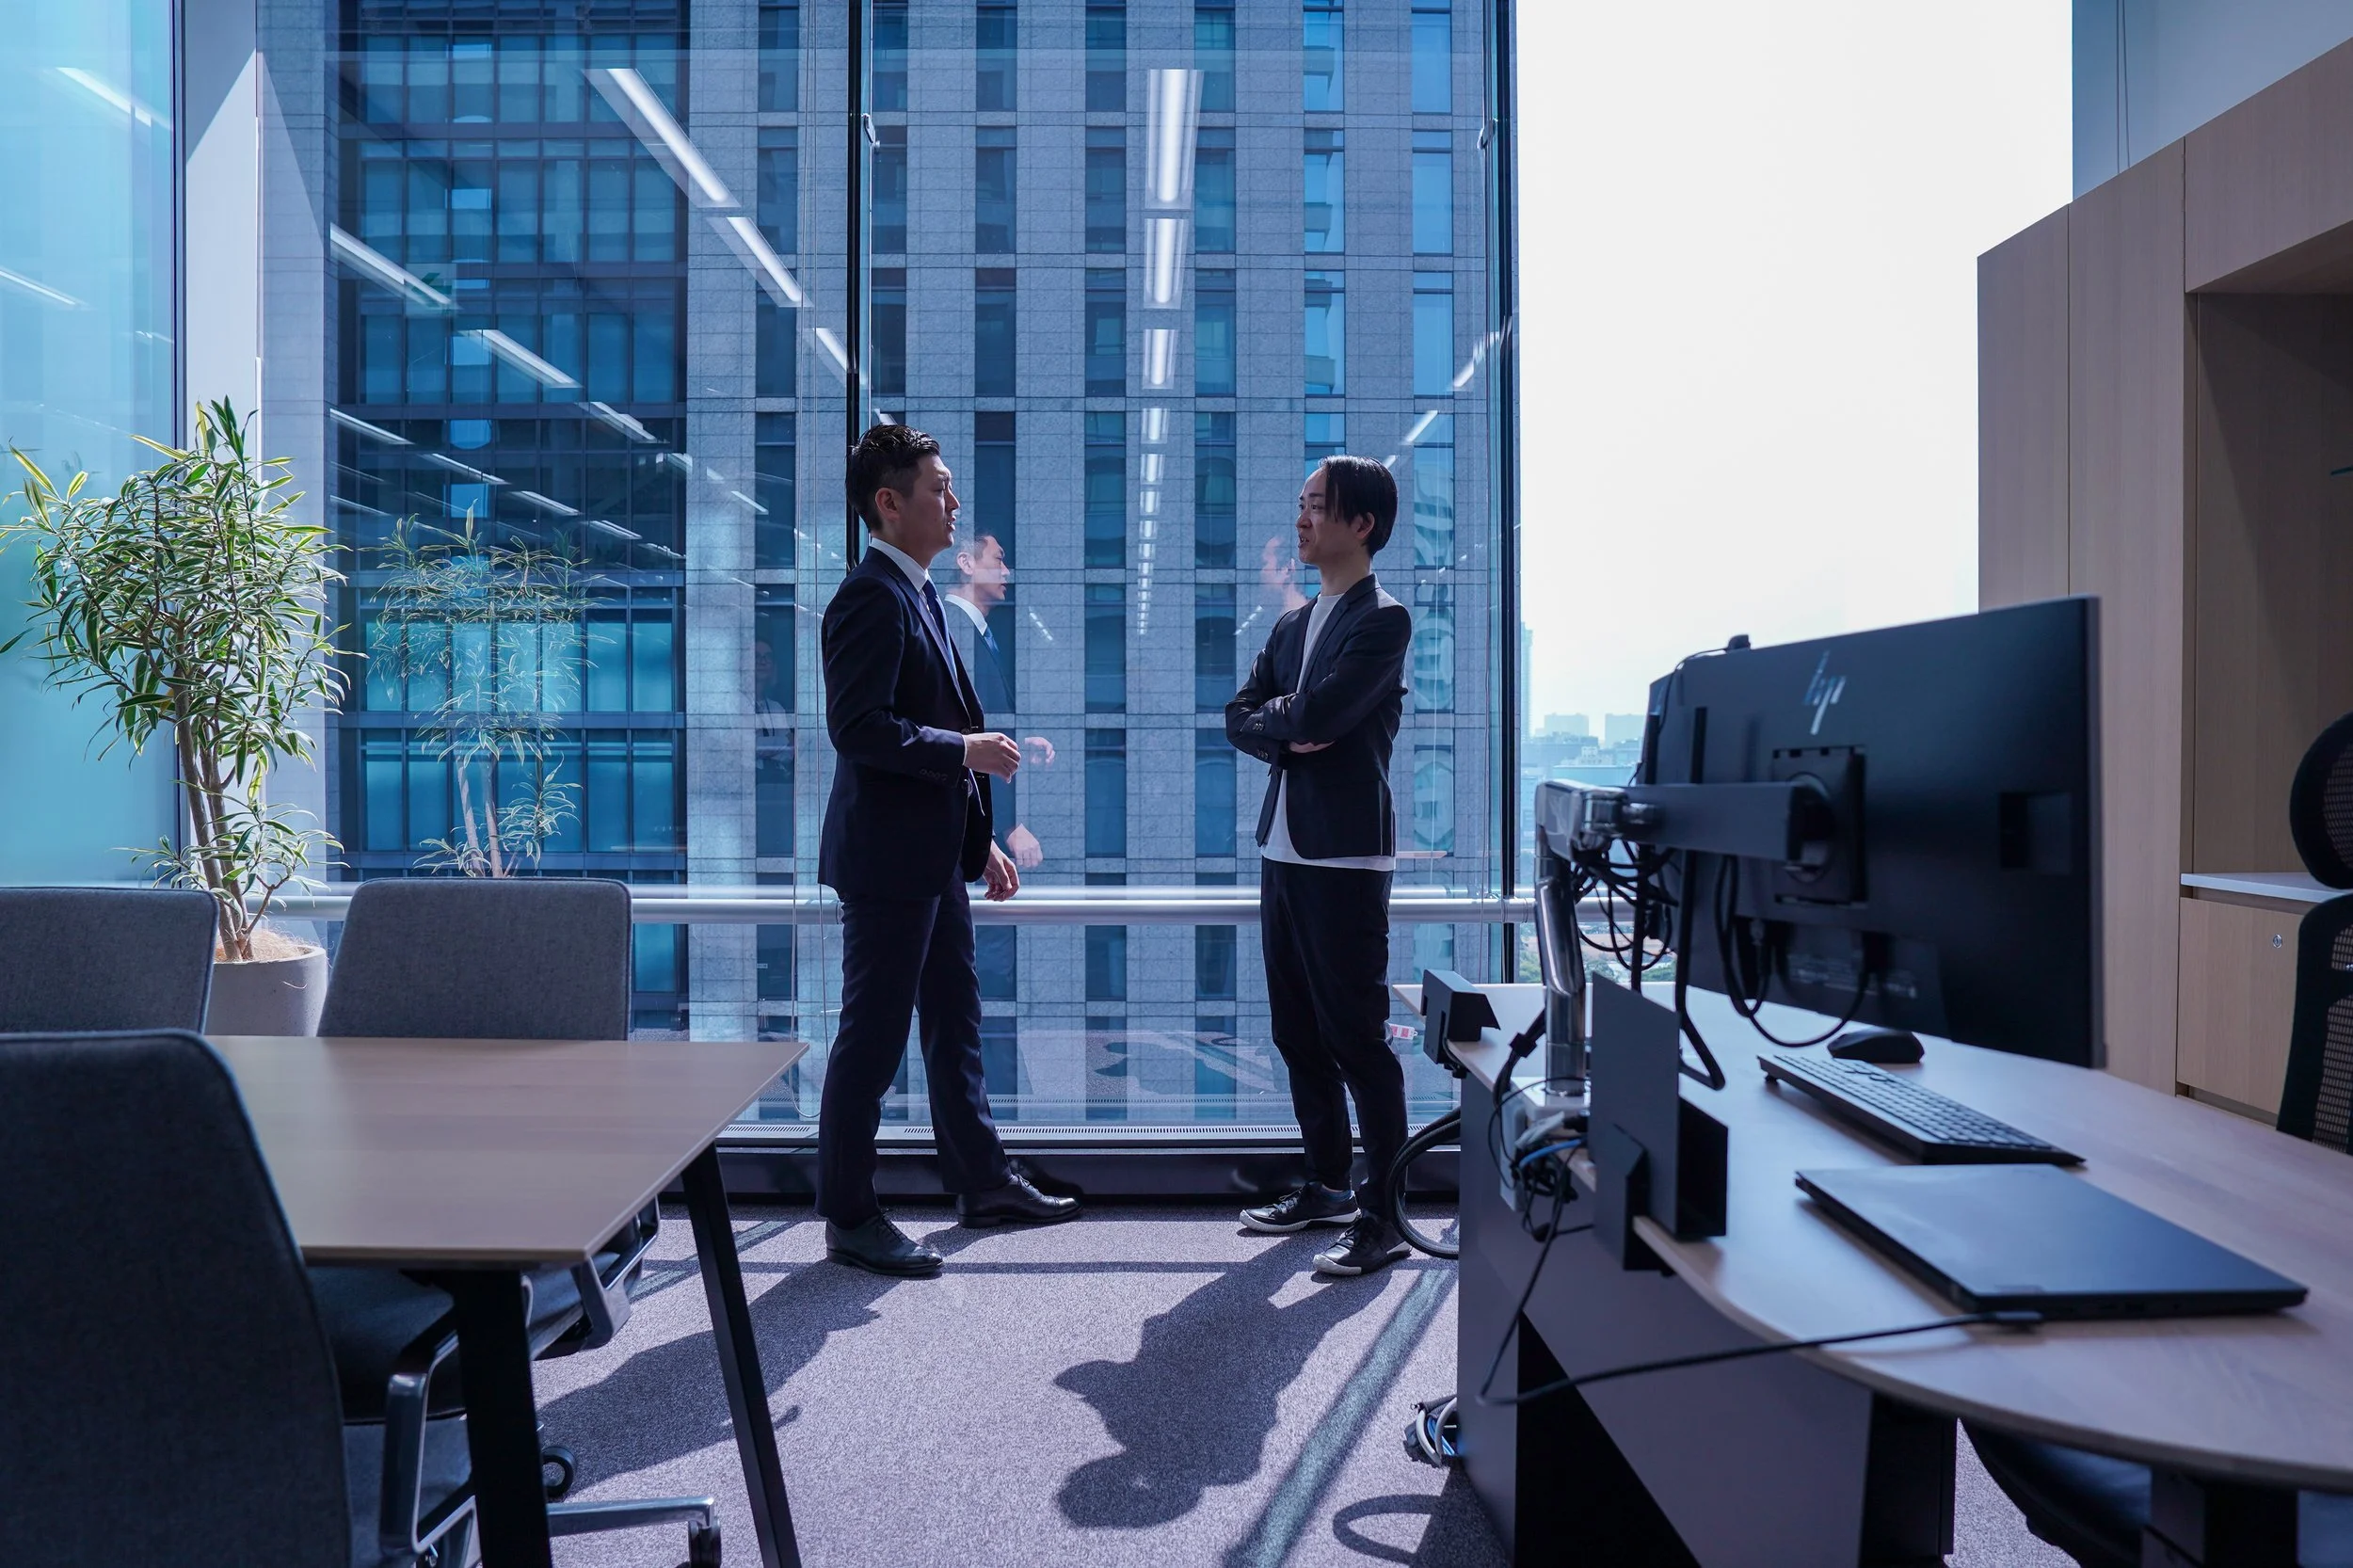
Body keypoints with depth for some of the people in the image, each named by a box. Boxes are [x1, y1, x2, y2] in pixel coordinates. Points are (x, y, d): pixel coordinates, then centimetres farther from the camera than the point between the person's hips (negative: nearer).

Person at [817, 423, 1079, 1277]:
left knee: (955, 1022, 18)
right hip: (888, 857, -10)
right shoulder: (871, 598, -15)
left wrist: (979, 840, 18)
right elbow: (858, 727, -24)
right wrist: (964, 750, -17)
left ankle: (983, 1181, 32)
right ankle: (848, 1218, 14)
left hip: (936, 856, 10)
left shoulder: (918, 595, 16)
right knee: (873, 1038, 0)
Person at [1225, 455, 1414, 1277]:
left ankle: (1382, 1216, 6)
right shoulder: (1292, 624, 17)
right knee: (1298, 1033, 15)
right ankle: (1327, 1184, 29)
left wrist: (1276, 714, 0)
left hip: (1345, 857, -8)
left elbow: (1319, 712, -20)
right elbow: (1239, 717, 10)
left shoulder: (1383, 619, -8)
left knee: (1357, 1038, -4)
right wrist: (1290, 737, -8)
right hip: (1283, 852, 8)